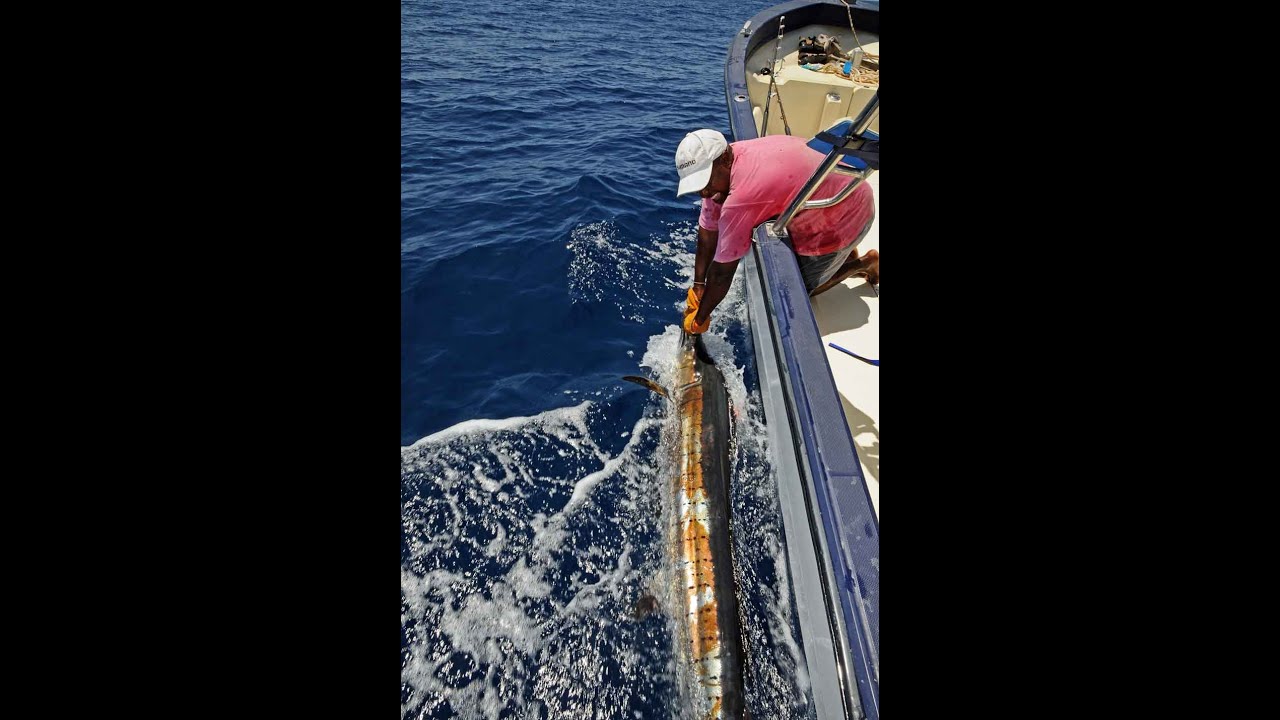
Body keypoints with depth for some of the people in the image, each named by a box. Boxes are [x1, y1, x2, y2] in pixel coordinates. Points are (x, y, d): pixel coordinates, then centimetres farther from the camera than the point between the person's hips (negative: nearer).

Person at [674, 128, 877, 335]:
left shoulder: (741, 197, -38)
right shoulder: (720, 166, -11)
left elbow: (722, 273, -29)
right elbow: (708, 230, -5)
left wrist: (699, 319, -17)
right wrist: (698, 286, -3)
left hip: (847, 216, -8)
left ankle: (861, 264, 13)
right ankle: (844, 255, 22)